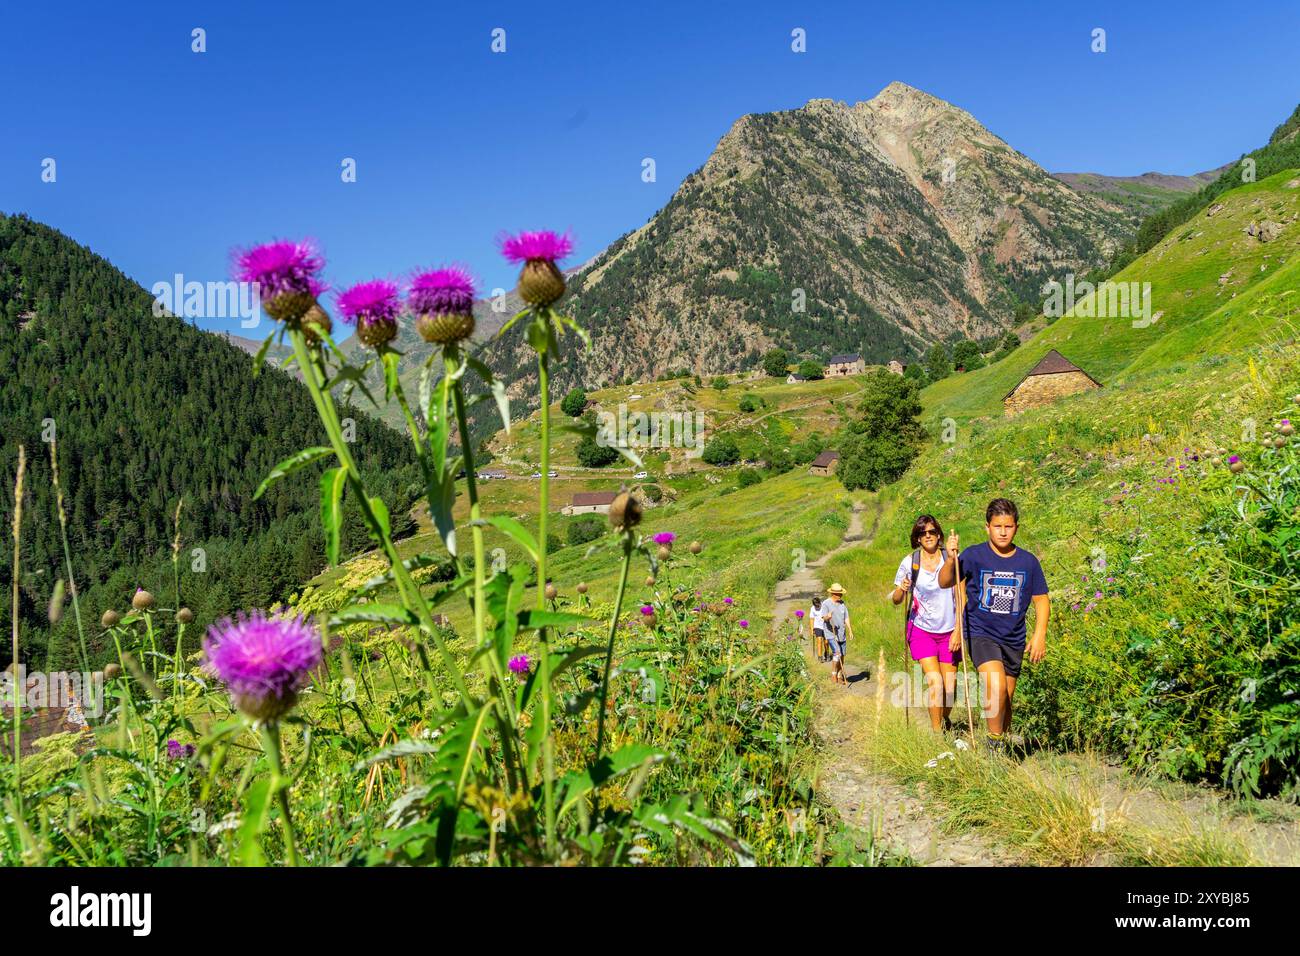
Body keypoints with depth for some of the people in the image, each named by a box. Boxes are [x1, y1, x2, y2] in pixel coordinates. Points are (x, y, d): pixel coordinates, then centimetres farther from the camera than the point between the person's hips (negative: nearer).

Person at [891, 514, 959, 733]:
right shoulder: (909, 562, -3)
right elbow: (896, 600, 3)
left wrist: (958, 631, -9)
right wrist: (901, 590, -20)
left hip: (949, 631, 1)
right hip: (921, 630, -1)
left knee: (950, 686, 4)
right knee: (934, 681, -16)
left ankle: (945, 720, 33)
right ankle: (936, 731, -3)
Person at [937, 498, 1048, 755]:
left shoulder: (1028, 562, 0)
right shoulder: (974, 555, -7)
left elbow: (1041, 599, 8)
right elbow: (945, 583, -10)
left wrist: (1039, 634, -2)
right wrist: (950, 560, -29)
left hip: (1013, 640, 4)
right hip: (980, 634, -3)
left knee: (1006, 700, 11)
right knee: (996, 686, -24)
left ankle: (1002, 749, 30)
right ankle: (995, 743, -4)